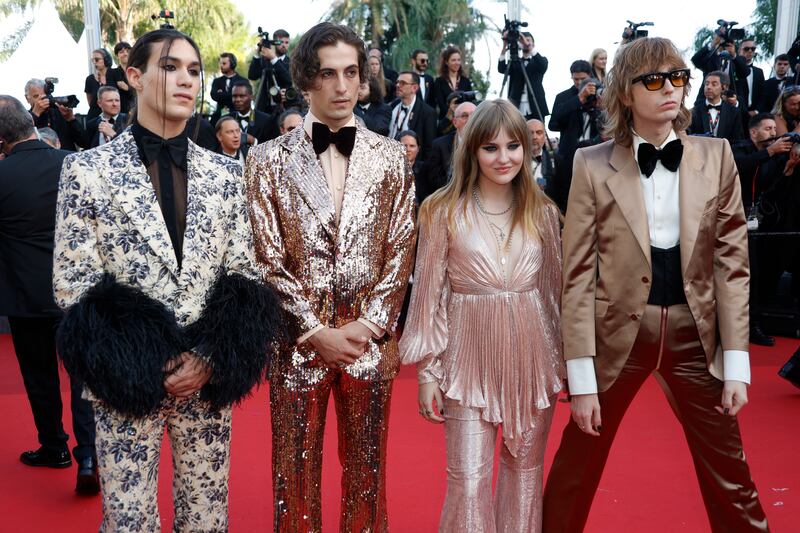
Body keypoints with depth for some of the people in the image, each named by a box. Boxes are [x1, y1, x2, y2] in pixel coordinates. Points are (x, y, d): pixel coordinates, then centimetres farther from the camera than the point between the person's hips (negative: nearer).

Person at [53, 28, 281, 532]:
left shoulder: (225, 172, 4)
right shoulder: (88, 169, -4)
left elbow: (245, 275, 3)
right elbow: (71, 283, -6)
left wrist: (211, 358, -10)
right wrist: (137, 365, -12)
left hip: (209, 379, 3)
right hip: (128, 380, -2)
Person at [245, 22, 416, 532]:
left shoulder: (391, 156, 4)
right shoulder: (269, 159, -1)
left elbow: (400, 251, 2)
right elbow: (268, 257, -5)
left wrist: (370, 325, -8)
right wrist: (315, 330, -10)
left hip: (369, 337, 1)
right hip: (298, 338, -1)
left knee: (366, 469, 12)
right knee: (296, 471, 9)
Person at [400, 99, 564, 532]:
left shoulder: (543, 212, 5)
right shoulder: (444, 212, -4)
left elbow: (553, 291, 10)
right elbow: (429, 293, -3)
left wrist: (564, 360, 11)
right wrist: (427, 370, -4)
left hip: (531, 358, 3)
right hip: (470, 358, -3)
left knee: (525, 471, 14)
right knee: (469, 478, 0)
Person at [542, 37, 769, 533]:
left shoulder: (715, 156, 1)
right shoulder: (594, 165, -6)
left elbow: (733, 262, 2)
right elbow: (578, 274, -7)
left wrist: (737, 364, -2)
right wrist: (582, 378, -9)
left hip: (694, 332, 2)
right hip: (618, 331, -1)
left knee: (730, 477, 11)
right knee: (576, 467, 12)